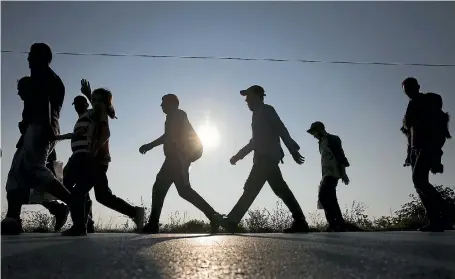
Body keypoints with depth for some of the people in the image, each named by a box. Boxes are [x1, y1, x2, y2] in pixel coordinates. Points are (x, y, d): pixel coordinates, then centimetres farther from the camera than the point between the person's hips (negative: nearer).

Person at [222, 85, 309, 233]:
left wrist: (293, 151, -17)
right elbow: (256, 141, 30)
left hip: (267, 156, -9)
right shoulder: (259, 114, 26)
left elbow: (282, 130, -10)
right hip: (265, 157, 9)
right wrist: (239, 155, 27)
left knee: (251, 188, -13)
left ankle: (231, 221, -15)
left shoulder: (266, 110, 0)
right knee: (280, 189, 4)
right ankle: (300, 221, 4)